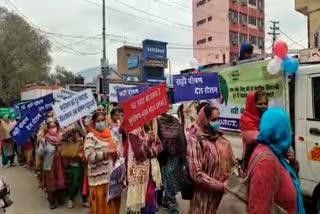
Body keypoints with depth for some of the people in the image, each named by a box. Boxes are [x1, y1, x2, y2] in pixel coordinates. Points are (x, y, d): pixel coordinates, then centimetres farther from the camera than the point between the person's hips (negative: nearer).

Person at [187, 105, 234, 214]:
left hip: (225, 192, 6)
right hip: (207, 194, -6)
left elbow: (230, 161, 11)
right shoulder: (196, 141, -15)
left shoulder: (220, 137, 3)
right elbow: (196, 174, -19)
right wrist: (221, 185, -18)